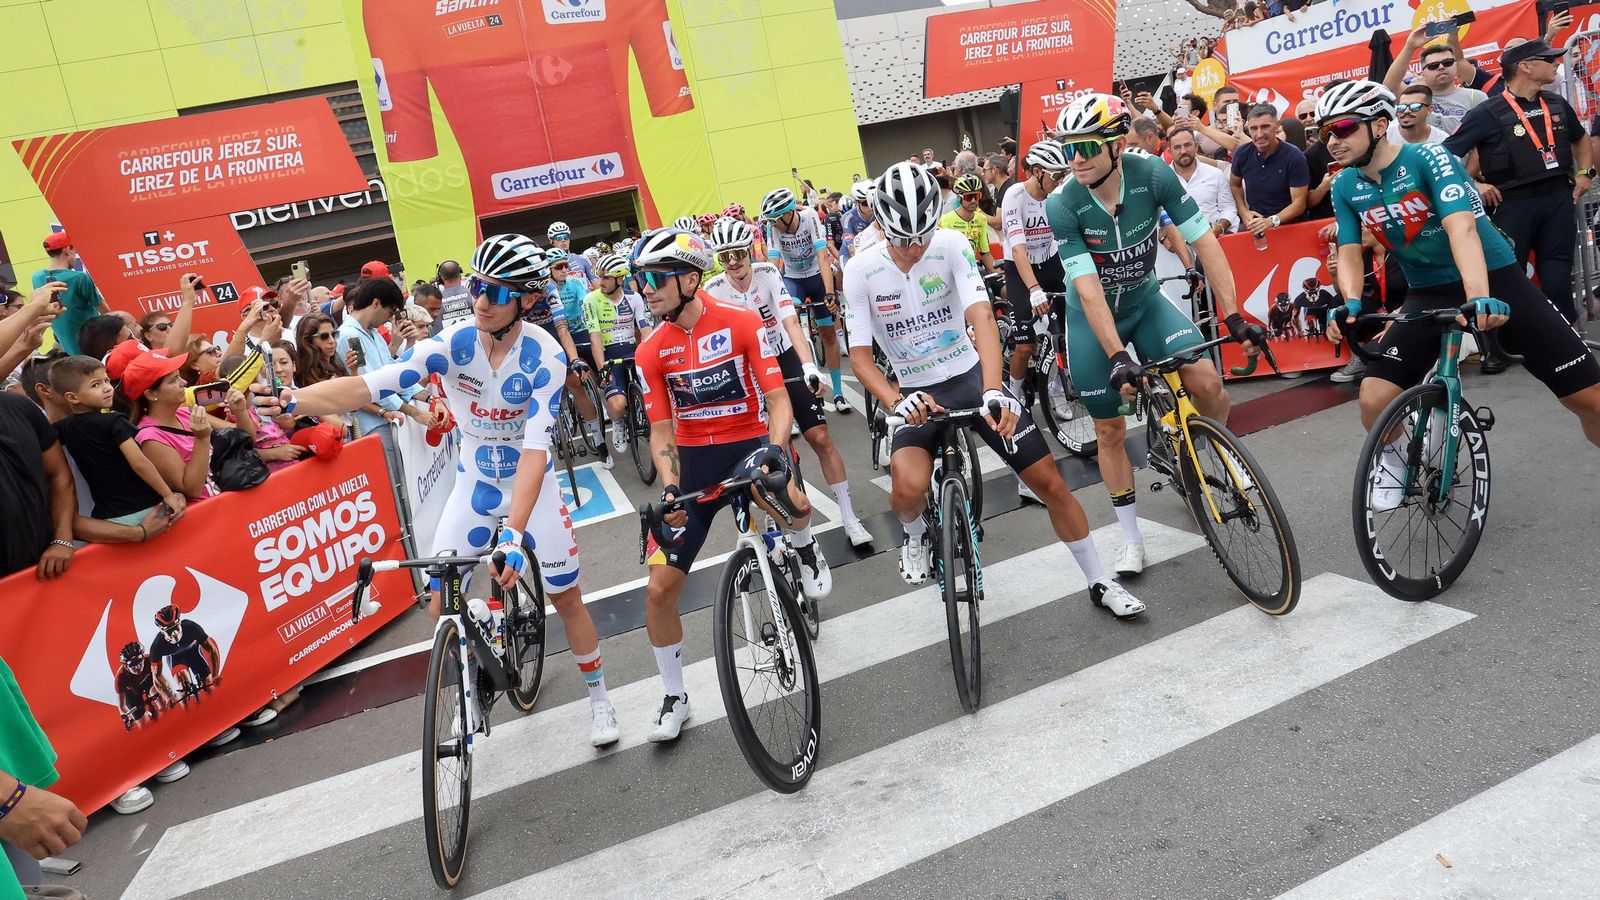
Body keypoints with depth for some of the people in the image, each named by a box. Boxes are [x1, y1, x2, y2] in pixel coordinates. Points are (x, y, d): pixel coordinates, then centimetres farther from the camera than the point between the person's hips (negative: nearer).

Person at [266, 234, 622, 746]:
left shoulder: (545, 356, -25)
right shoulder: (452, 342, -20)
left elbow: (536, 447, -33)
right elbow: (368, 385, -30)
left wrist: (514, 532, -44)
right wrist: (293, 401, -47)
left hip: (532, 484, -2)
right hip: (475, 483, 2)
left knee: (566, 596, 4)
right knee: (441, 602, -4)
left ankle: (598, 697, 27)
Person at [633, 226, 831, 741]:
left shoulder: (741, 322, -11)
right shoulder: (650, 352, -3)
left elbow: (777, 397, -13)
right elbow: (662, 429, -2)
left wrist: (774, 449, -32)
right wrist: (670, 488, -19)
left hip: (748, 444, -3)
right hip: (693, 461, 3)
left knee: (792, 507, -38)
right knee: (659, 590, -2)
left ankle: (804, 551, 3)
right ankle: (674, 697, 21)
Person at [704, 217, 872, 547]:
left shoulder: (768, 274, -19)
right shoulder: (713, 290, -15)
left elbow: (791, 323, -29)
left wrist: (809, 366, -42)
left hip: (785, 361, -1)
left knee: (821, 439, -6)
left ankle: (850, 519, 6)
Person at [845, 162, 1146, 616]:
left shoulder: (951, 245, -14)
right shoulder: (861, 270, -12)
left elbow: (981, 315, -26)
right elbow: (860, 354, -13)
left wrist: (994, 391, -42)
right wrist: (896, 402, -32)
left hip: (971, 377, 1)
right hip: (917, 393, 0)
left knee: (1049, 481, -2)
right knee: (908, 488, -29)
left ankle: (1100, 582, 18)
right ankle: (915, 533, 10)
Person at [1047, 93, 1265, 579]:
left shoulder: (1153, 175, -21)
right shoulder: (1062, 206, -25)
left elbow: (1204, 243, -20)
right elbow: (1088, 288, -29)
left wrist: (1234, 317, -29)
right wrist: (1118, 357, -39)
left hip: (1146, 301, 1)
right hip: (1091, 318, -1)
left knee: (1207, 383, -21)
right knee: (1110, 430, 4)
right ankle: (1131, 537, 20)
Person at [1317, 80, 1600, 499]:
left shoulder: (1429, 158, -18)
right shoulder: (1345, 187, -3)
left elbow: (1461, 226, -31)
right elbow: (1349, 252, -3)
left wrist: (1479, 296, -47)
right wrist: (1351, 303, -26)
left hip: (1493, 279, -3)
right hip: (1428, 293, 3)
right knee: (1374, 399, -18)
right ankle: (1393, 461, 14)